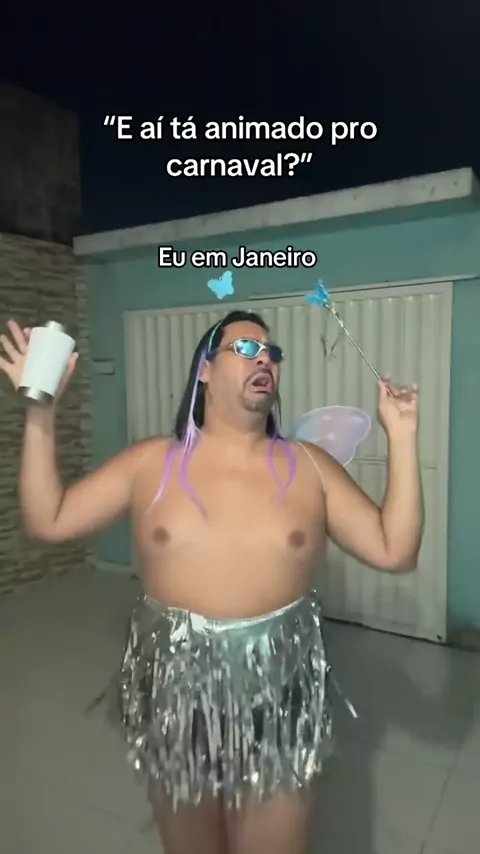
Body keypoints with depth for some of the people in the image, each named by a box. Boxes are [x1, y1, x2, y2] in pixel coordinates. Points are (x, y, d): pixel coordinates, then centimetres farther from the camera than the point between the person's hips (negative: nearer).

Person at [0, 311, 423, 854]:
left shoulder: (309, 466, -4)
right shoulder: (151, 462, -5)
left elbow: (395, 552, -7)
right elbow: (47, 521, -3)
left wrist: (401, 437, -11)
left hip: (279, 695, 0)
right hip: (173, 691, 1)